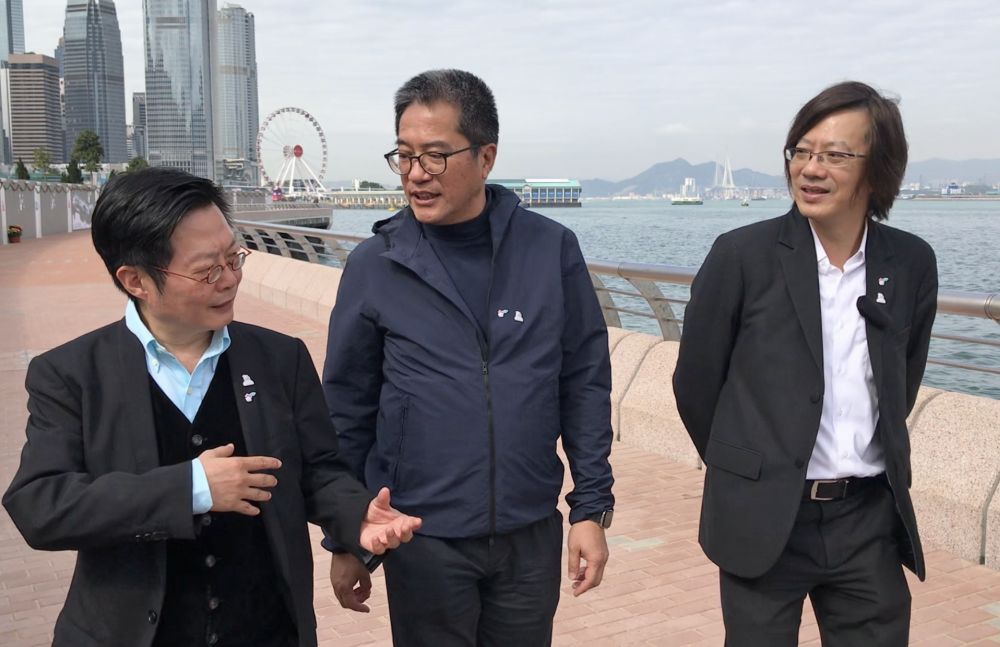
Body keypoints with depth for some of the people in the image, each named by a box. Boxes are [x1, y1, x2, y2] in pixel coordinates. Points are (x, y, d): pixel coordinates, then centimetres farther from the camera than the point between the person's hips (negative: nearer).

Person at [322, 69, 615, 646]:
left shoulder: (552, 250, -4)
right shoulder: (375, 266, -5)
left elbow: (585, 384, 1)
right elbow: (348, 410, 1)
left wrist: (592, 509, -1)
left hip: (532, 534, 1)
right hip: (422, 539, -1)